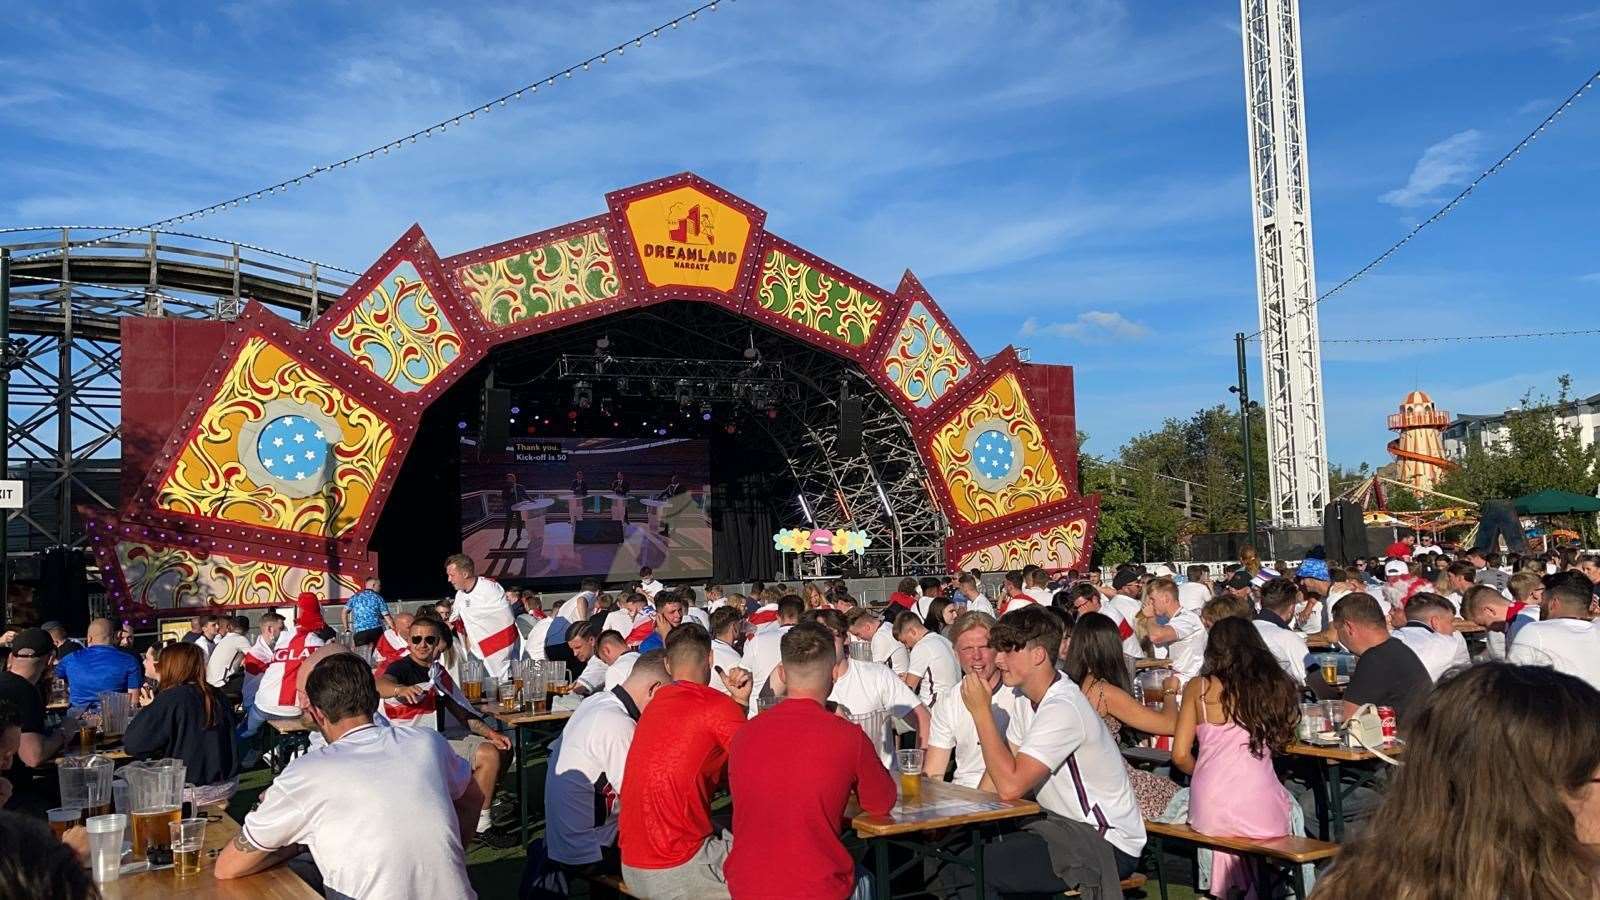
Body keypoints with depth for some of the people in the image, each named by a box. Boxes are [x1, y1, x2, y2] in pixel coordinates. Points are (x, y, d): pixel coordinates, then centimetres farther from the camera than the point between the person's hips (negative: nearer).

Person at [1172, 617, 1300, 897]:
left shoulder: (1198, 688, 1)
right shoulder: (1276, 685, 2)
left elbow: (1181, 756, 1)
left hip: (1208, 813, 1)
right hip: (1261, 812, 0)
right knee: (1292, 808, 30)